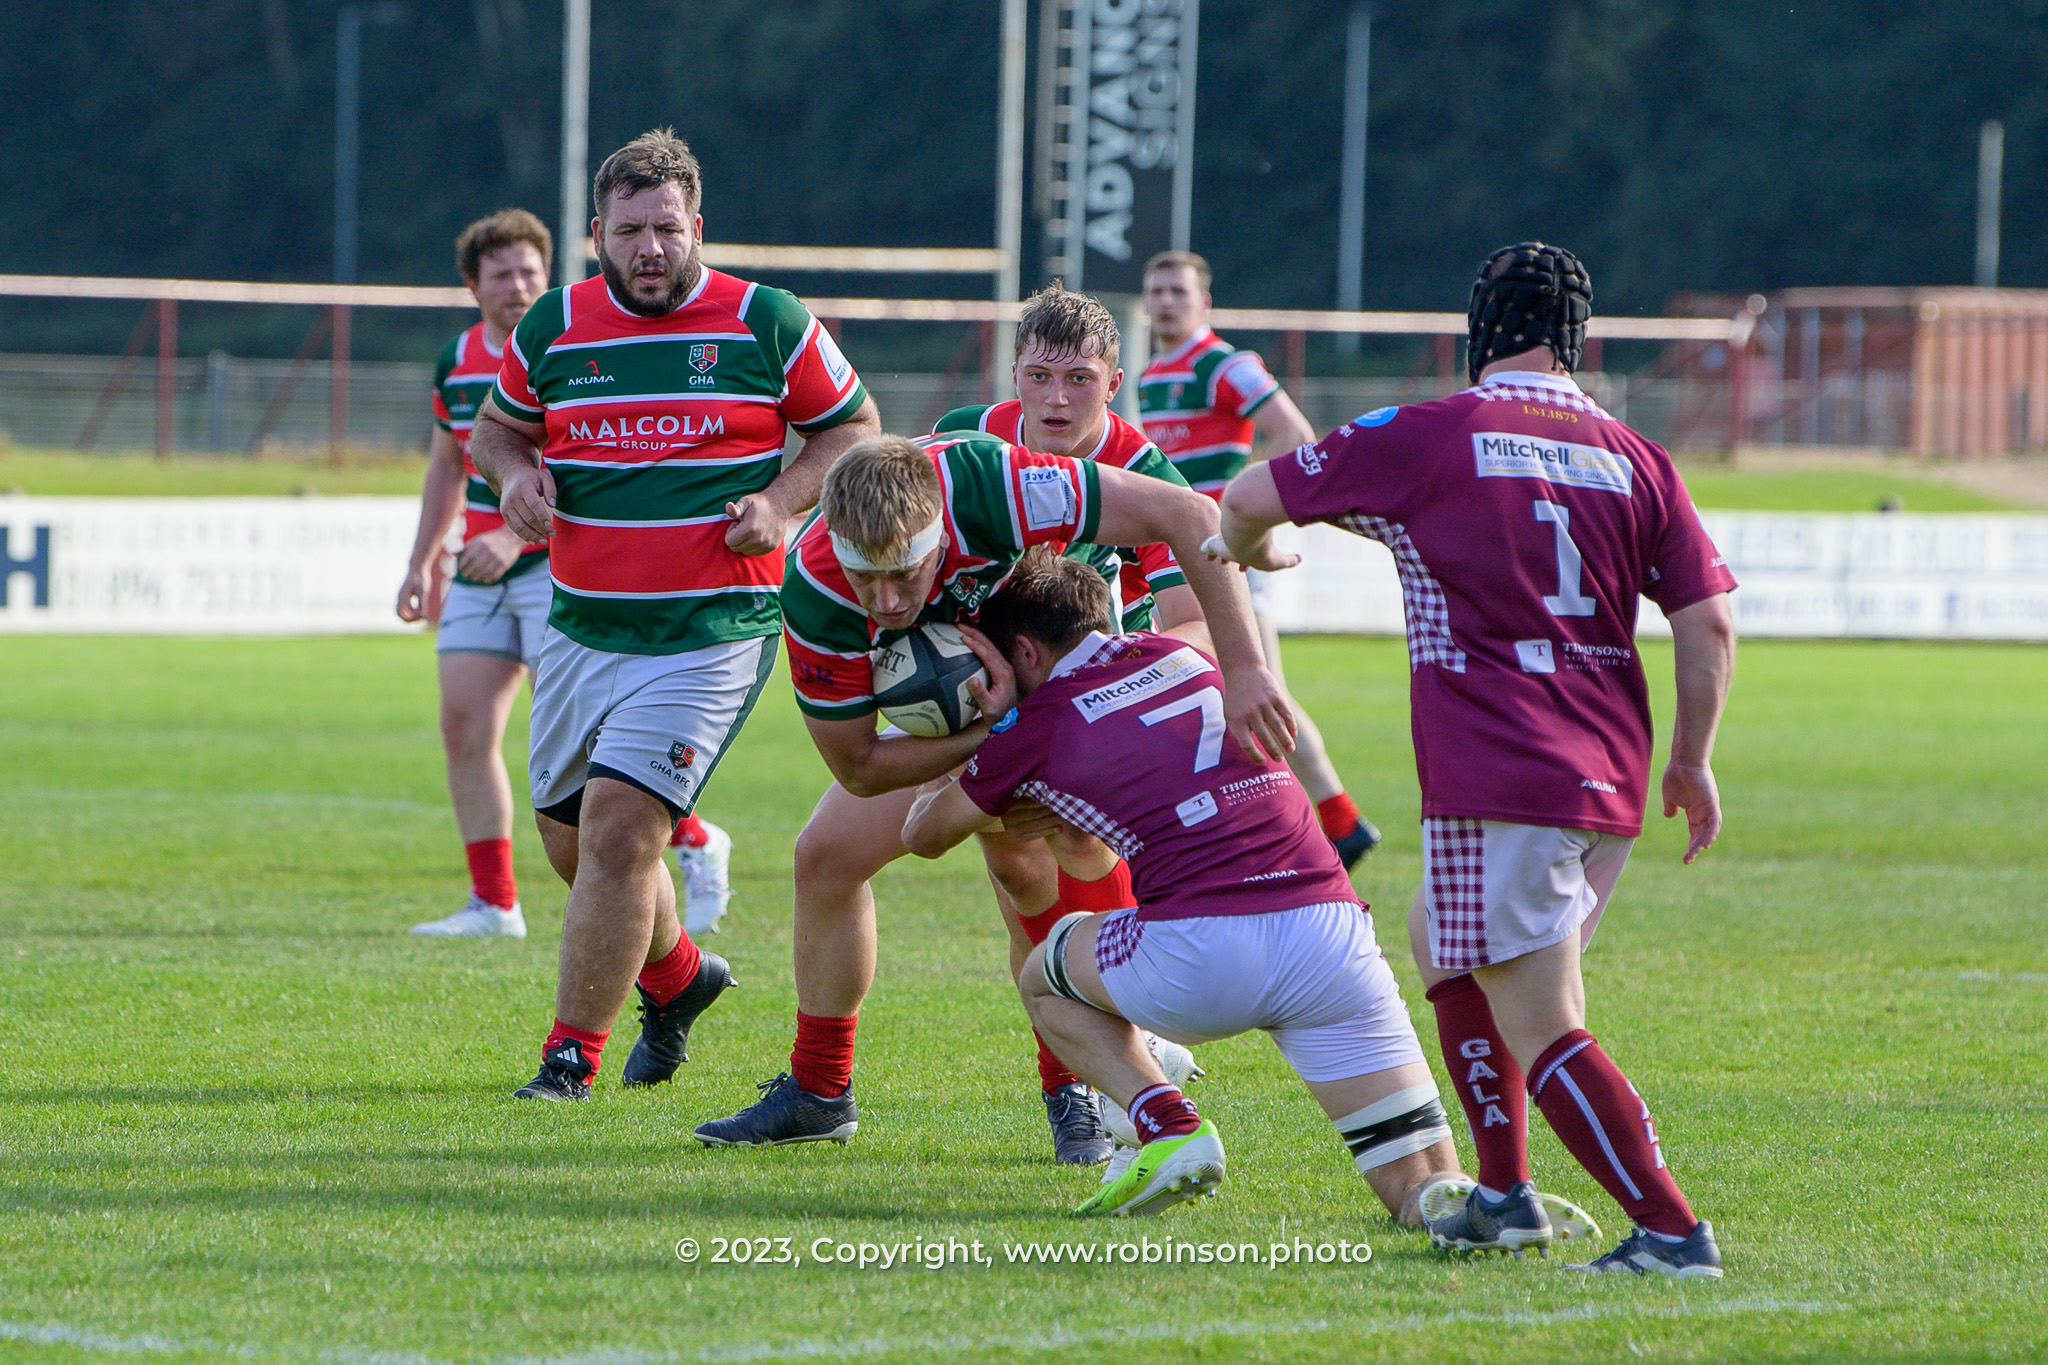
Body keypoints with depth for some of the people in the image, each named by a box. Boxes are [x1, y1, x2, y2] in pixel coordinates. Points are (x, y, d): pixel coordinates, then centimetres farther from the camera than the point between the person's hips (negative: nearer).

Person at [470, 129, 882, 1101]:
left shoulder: (766, 324, -3)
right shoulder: (553, 329, 5)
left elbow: (852, 426, 8)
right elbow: (496, 428, 21)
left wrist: (782, 501, -9)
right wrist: (516, 473, -3)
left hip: (712, 635, -5)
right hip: (582, 626, 5)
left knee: (619, 829, -17)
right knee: (570, 839, 12)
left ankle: (573, 1055, -8)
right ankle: (677, 977, 41)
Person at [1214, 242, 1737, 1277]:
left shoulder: (1423, 439, -2)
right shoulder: (1635, 461, 8)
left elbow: (1246, 500, 7)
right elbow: (1708, 624, 4)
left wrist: (1254, 554, 30)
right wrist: (1691, 761, 17)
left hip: (1497, 783, -6)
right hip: (1607, 782, 6)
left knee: (1541, 1032, -7)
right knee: (1440, 940, 28)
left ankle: (1672, 1229, -18)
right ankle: (1502, 1190, 25)